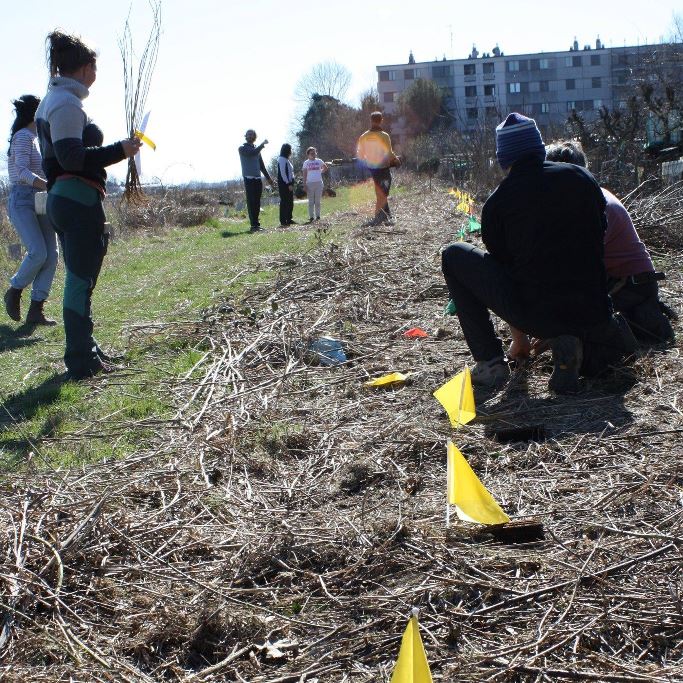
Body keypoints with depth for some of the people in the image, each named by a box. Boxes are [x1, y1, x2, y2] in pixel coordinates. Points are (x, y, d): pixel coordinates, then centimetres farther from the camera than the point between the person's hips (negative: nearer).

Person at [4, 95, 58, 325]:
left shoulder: (35, 138, 21)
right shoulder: (23, 136, -6)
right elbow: (23, 172, -19)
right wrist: (50, 185, -31)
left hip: (40, 202, 9)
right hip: (22, 200, -9)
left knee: (51, 255, -4)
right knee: (38, 252, -20)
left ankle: (36, 310, -3)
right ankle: (14, 292, 5)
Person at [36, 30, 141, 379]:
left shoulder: (52, 101, 19)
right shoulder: (67, 103, -13)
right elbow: (72, 157, -22)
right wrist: (120, 150, -18)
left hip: (62, 199, 11)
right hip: (79, 201, -11)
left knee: (78, 279, 18)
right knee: (81, 281, -6)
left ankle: (84, 351, 29)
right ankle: (81, 363, 0)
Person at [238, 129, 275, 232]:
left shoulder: (257, 149, 20)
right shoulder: (242, 149, 1)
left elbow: (262, 165, 25)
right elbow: (252, 153, -20)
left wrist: (269, 179, 22)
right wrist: (262, 145, -10)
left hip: (258, 179, 6)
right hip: (249, 179, -6)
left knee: (257, 204, 6)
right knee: (251, 203, -9)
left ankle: (256, 224, 9)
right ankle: (254, 225, -12)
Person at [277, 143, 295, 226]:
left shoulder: (286, 160, 18)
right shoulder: (282, 159, -11)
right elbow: (282, 173, -17)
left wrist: (291, 184, 13)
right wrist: (288, 184, -19)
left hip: (288, 184, 10)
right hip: (284, 184, -10)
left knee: (290, 202, 11)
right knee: (284, 202, -8)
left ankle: (289, 219, 17)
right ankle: (283, 220, -7)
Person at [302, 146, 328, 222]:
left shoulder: (319, 161, 6)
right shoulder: (306, 163, 3)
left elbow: (325, 168, 23)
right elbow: (305, 174, 2)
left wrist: (320, 172, 9)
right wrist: (304, 184, -5)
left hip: (318, 182, 1)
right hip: (310, 183, -1)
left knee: (317, 201, 5)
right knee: (311, 201, 0)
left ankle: (318, 216, 11)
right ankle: (311, 217, 3)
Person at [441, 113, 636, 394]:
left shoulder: (497, 201, 3)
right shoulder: (582, 178, 9)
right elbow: (598, 241, 18)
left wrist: (519, 337, 28)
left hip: (535, 315, -3)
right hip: (592, 313, 4)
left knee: (454, 256, 13)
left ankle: (490, 361, 7)